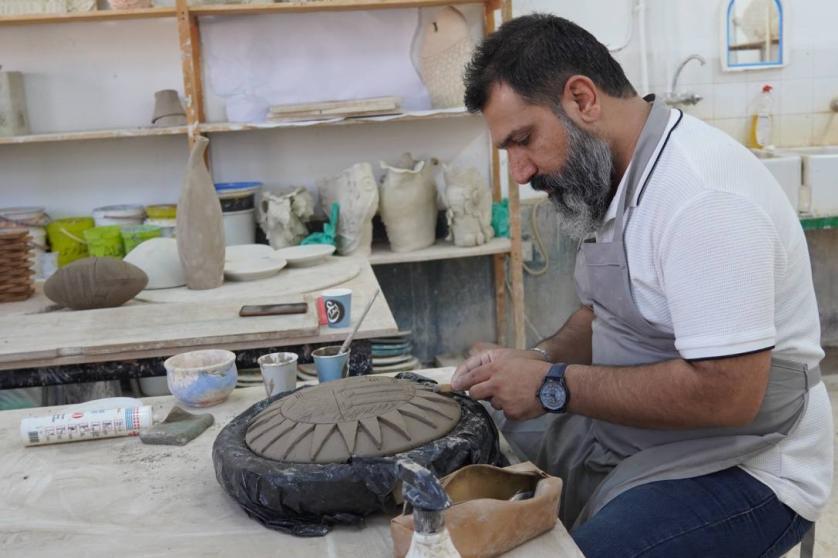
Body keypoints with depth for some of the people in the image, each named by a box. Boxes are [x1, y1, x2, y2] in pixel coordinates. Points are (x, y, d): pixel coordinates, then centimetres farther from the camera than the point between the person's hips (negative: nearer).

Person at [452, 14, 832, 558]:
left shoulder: (702, 194, -24)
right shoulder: (611, 182, 5)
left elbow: (725, 392, -28)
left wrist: (554, 386, -22)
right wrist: (541, 359, -4)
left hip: (738, 470, -8)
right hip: (627, 434, 8)